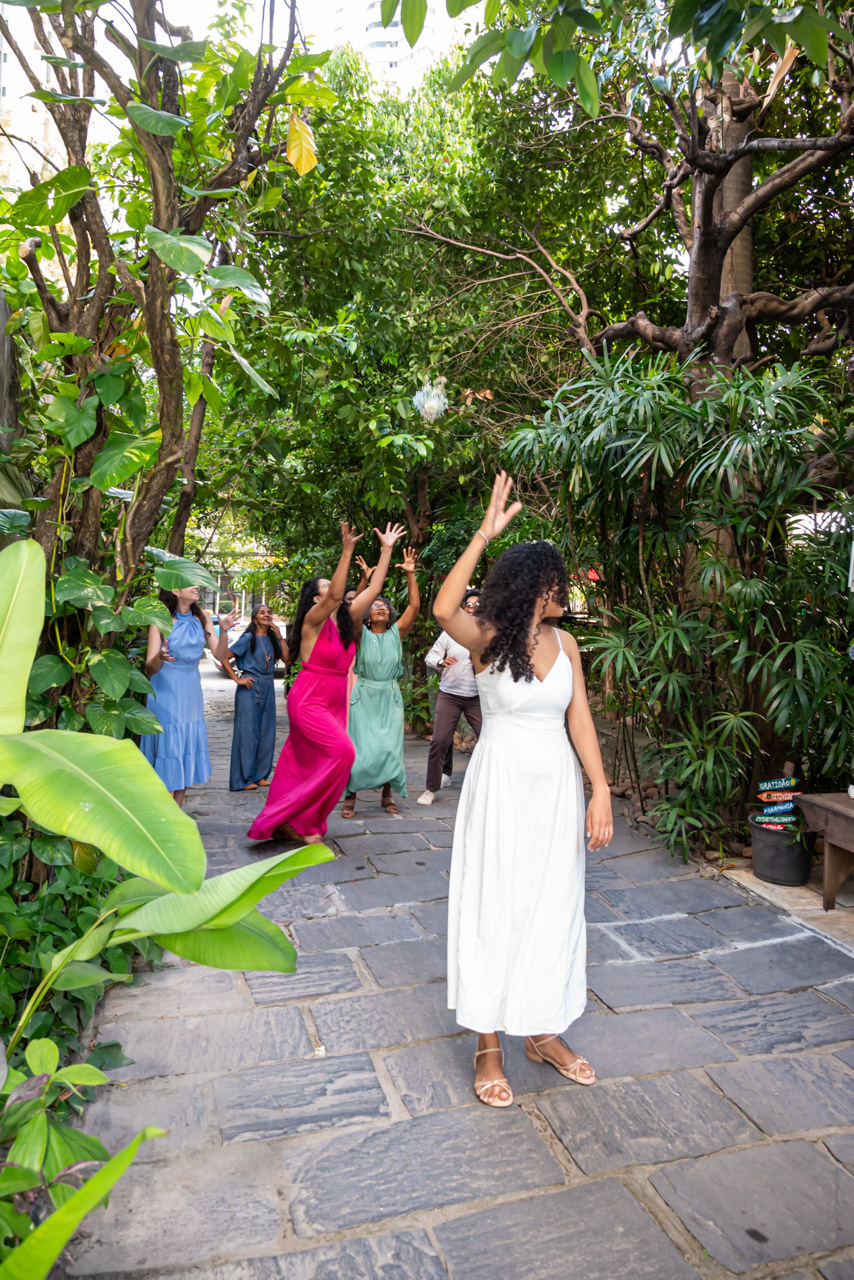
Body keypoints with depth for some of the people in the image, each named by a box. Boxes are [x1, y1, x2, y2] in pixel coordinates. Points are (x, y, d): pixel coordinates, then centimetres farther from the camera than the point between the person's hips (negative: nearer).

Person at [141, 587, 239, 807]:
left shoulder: (201, 619, 2)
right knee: (166, 748, -4)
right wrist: (160, 657, -35)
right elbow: (150, 668, -13)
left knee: (188, 752, 7)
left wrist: (223, 630, -18)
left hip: (191, 694, 5)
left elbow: (220, 656, -2)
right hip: (166, 692, -5)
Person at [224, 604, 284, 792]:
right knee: (247, 732, -2)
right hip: (250, 687, -6)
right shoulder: (248, 638, -7)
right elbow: (224, 658, -11)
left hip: (268, 688, 6)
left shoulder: (272, 639, 10)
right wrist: (237, 679, -11)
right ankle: (243, 779, 6)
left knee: (267, 732, 8)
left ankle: (260, 775, 19)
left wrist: (279, 636, -7)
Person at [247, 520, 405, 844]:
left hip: (333, 702, 8)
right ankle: (304, 820, -5)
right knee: (341, 751, -17)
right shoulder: (313, 620, -10)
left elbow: (373, 589, 8)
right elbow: (335, 596, -29)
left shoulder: (344, 620, 9)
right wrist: (347, 552, -34)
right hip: (309, 700, -8)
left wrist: (387, 550, 8)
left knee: (309, 764, 10)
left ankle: (291, 822, 19)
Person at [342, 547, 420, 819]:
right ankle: (350, 796, 6)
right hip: (364, 695, -2)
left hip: (390, 696, 2)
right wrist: (366, 580, -29)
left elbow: (414, 606, -5)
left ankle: (387, 794, 17)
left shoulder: (396, 633, 4)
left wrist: (410, 575, -14)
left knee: (389, 746, 1)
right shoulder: (361, 633, 0)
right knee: (359, 747, -5)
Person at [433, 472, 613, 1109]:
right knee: (496, 906, 3)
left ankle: (544, 1031, 31)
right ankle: (489, 1044, 19)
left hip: (558, 785, 5)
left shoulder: (564, 643, 5)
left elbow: (580, 719, 3)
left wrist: (601, 790, -5)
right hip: (502, 785, -5)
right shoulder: (489, 638, -10)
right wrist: (484, 534, -33)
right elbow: (444, 609, -32)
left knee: (554, 905, 13)